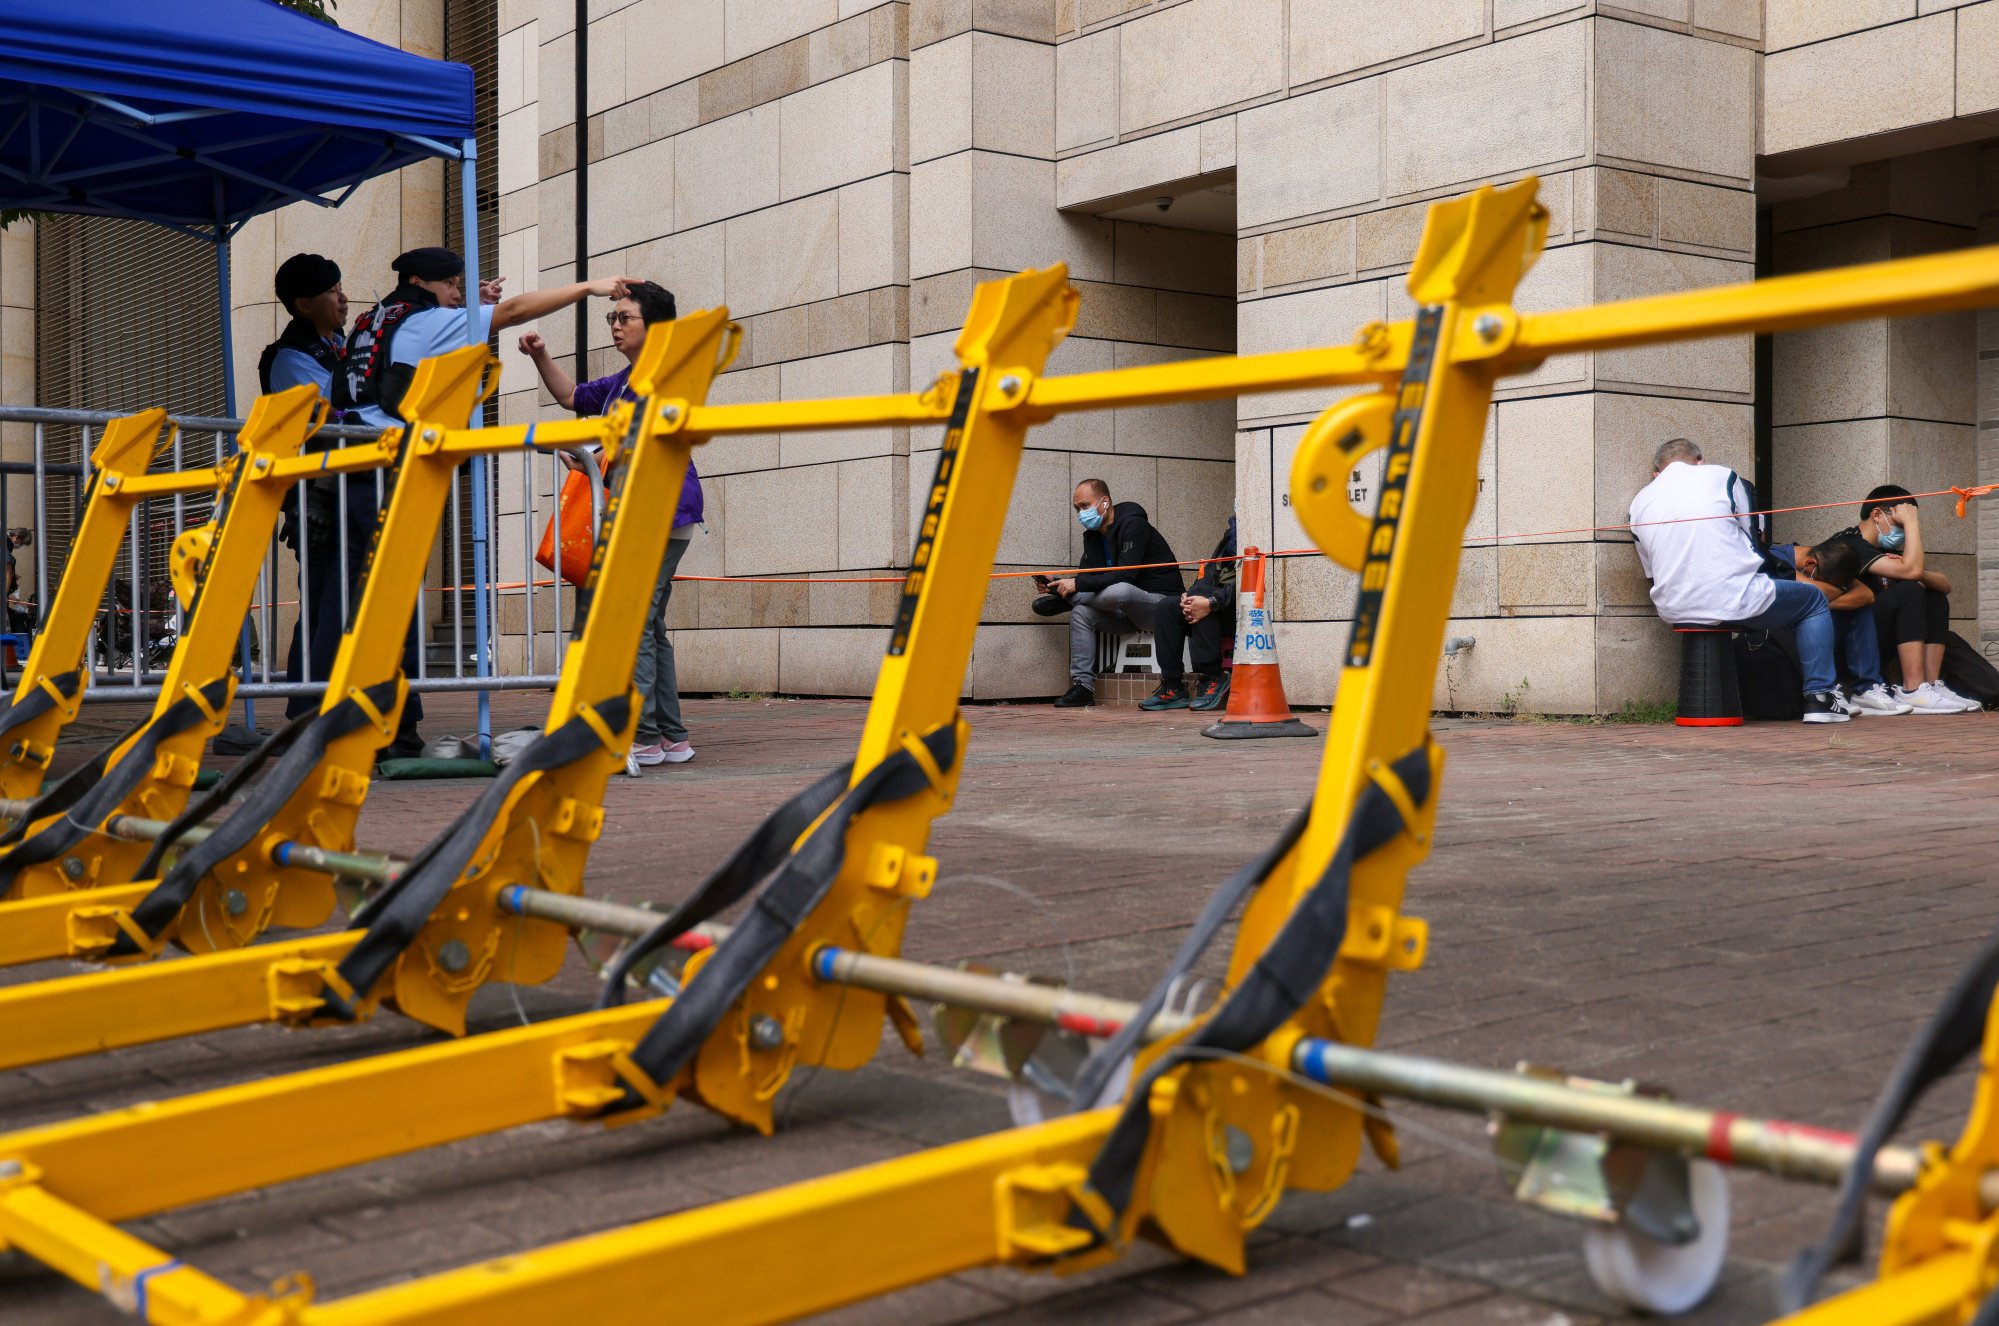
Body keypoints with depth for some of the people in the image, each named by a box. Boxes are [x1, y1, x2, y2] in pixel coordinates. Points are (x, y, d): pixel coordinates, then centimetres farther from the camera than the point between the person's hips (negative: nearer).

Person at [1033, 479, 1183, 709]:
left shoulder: (1133, 525, -16)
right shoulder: (1092, 535, 10)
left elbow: (1125, 575, -28)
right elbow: (1088, 577, 5)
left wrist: (1077, 584, -29)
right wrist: (1058, 586, -15)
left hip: (1161, 603, -9)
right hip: (1129, 612, 9)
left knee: (1119, 591, -38)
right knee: (1081, 613, -15)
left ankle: (1062, 601, -14)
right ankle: (1082, 686, -17)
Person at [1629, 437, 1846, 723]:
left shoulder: (1640, 502, 14)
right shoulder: (1721, 476, 6)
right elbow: (1754, 539, 12)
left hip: (1674, 611, 5)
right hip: (1732, 601, -5)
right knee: (1814, 602, 19)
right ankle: (1818, 697, 10)